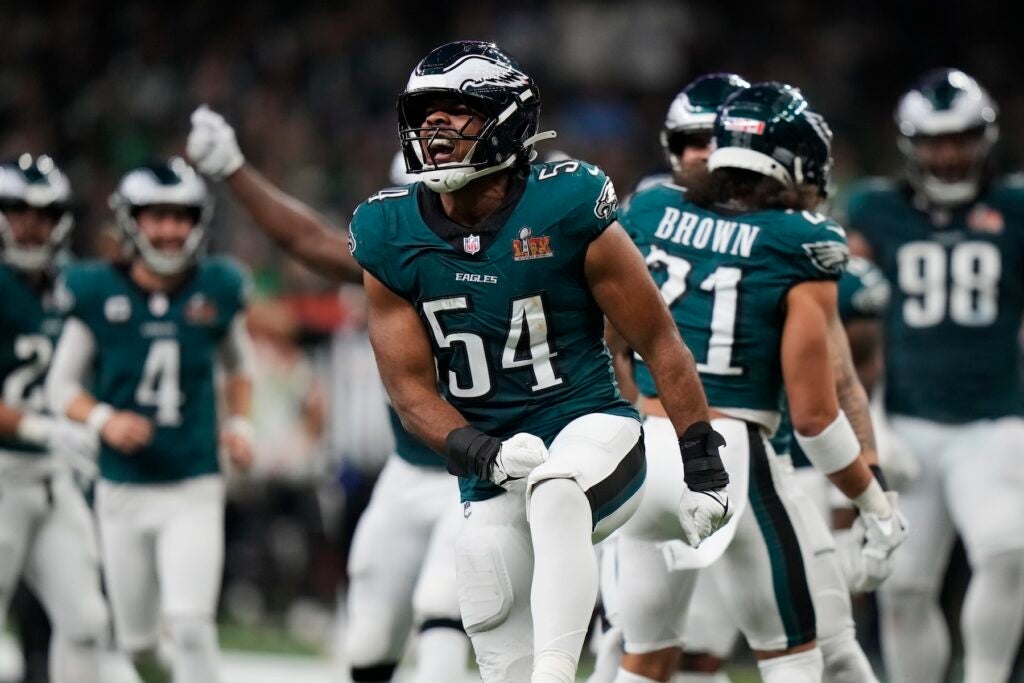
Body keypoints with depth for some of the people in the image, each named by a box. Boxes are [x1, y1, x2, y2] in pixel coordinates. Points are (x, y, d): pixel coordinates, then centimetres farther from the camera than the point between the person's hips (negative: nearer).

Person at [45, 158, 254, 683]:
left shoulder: (216, 290, 0)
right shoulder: (98, 295, -5)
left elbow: (237, 366, 19)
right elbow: (61, 384, 1)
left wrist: (239, 423, 2)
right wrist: (104, 419, -18)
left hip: (195, 488, -1)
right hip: (123, 489, 1)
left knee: (189, 625, -17)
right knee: (136, 638, 12)